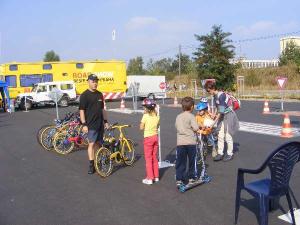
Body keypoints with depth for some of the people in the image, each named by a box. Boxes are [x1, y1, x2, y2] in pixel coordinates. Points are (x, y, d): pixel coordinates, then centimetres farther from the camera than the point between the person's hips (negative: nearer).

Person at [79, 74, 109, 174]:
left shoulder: (100, 94, 13)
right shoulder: (84, 95, -7)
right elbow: (81, 110, -10)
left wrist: (105, 121, 15)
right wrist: (84, 124, -15)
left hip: (100, 124, 6)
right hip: (91, 124, -6)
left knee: (98, 143, 12)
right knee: (91, 143, -7)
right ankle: (91, 165, -2)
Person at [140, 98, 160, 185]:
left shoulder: (145, 116, -15)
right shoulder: (156, 116, 1)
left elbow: (141, 128, -9)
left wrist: (144, 115, -4)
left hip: (148, 138, -6)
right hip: (155, 137, 6)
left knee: (148, 159, 2)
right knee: (154, 158, 16)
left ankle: (149, 178, 5)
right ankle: (156, 176, 24)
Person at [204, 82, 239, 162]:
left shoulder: (221, 95, -24)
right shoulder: (215, 96, 3)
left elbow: (221, 111, -26)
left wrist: (214, 122, -25)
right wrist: (215, 114, 0)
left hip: (229, 116, -8)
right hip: (222, 116, 8)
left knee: (228, 136, 0)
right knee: (220, 135, 6)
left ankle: (230, 154, 13)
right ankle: (220, 153, 12)